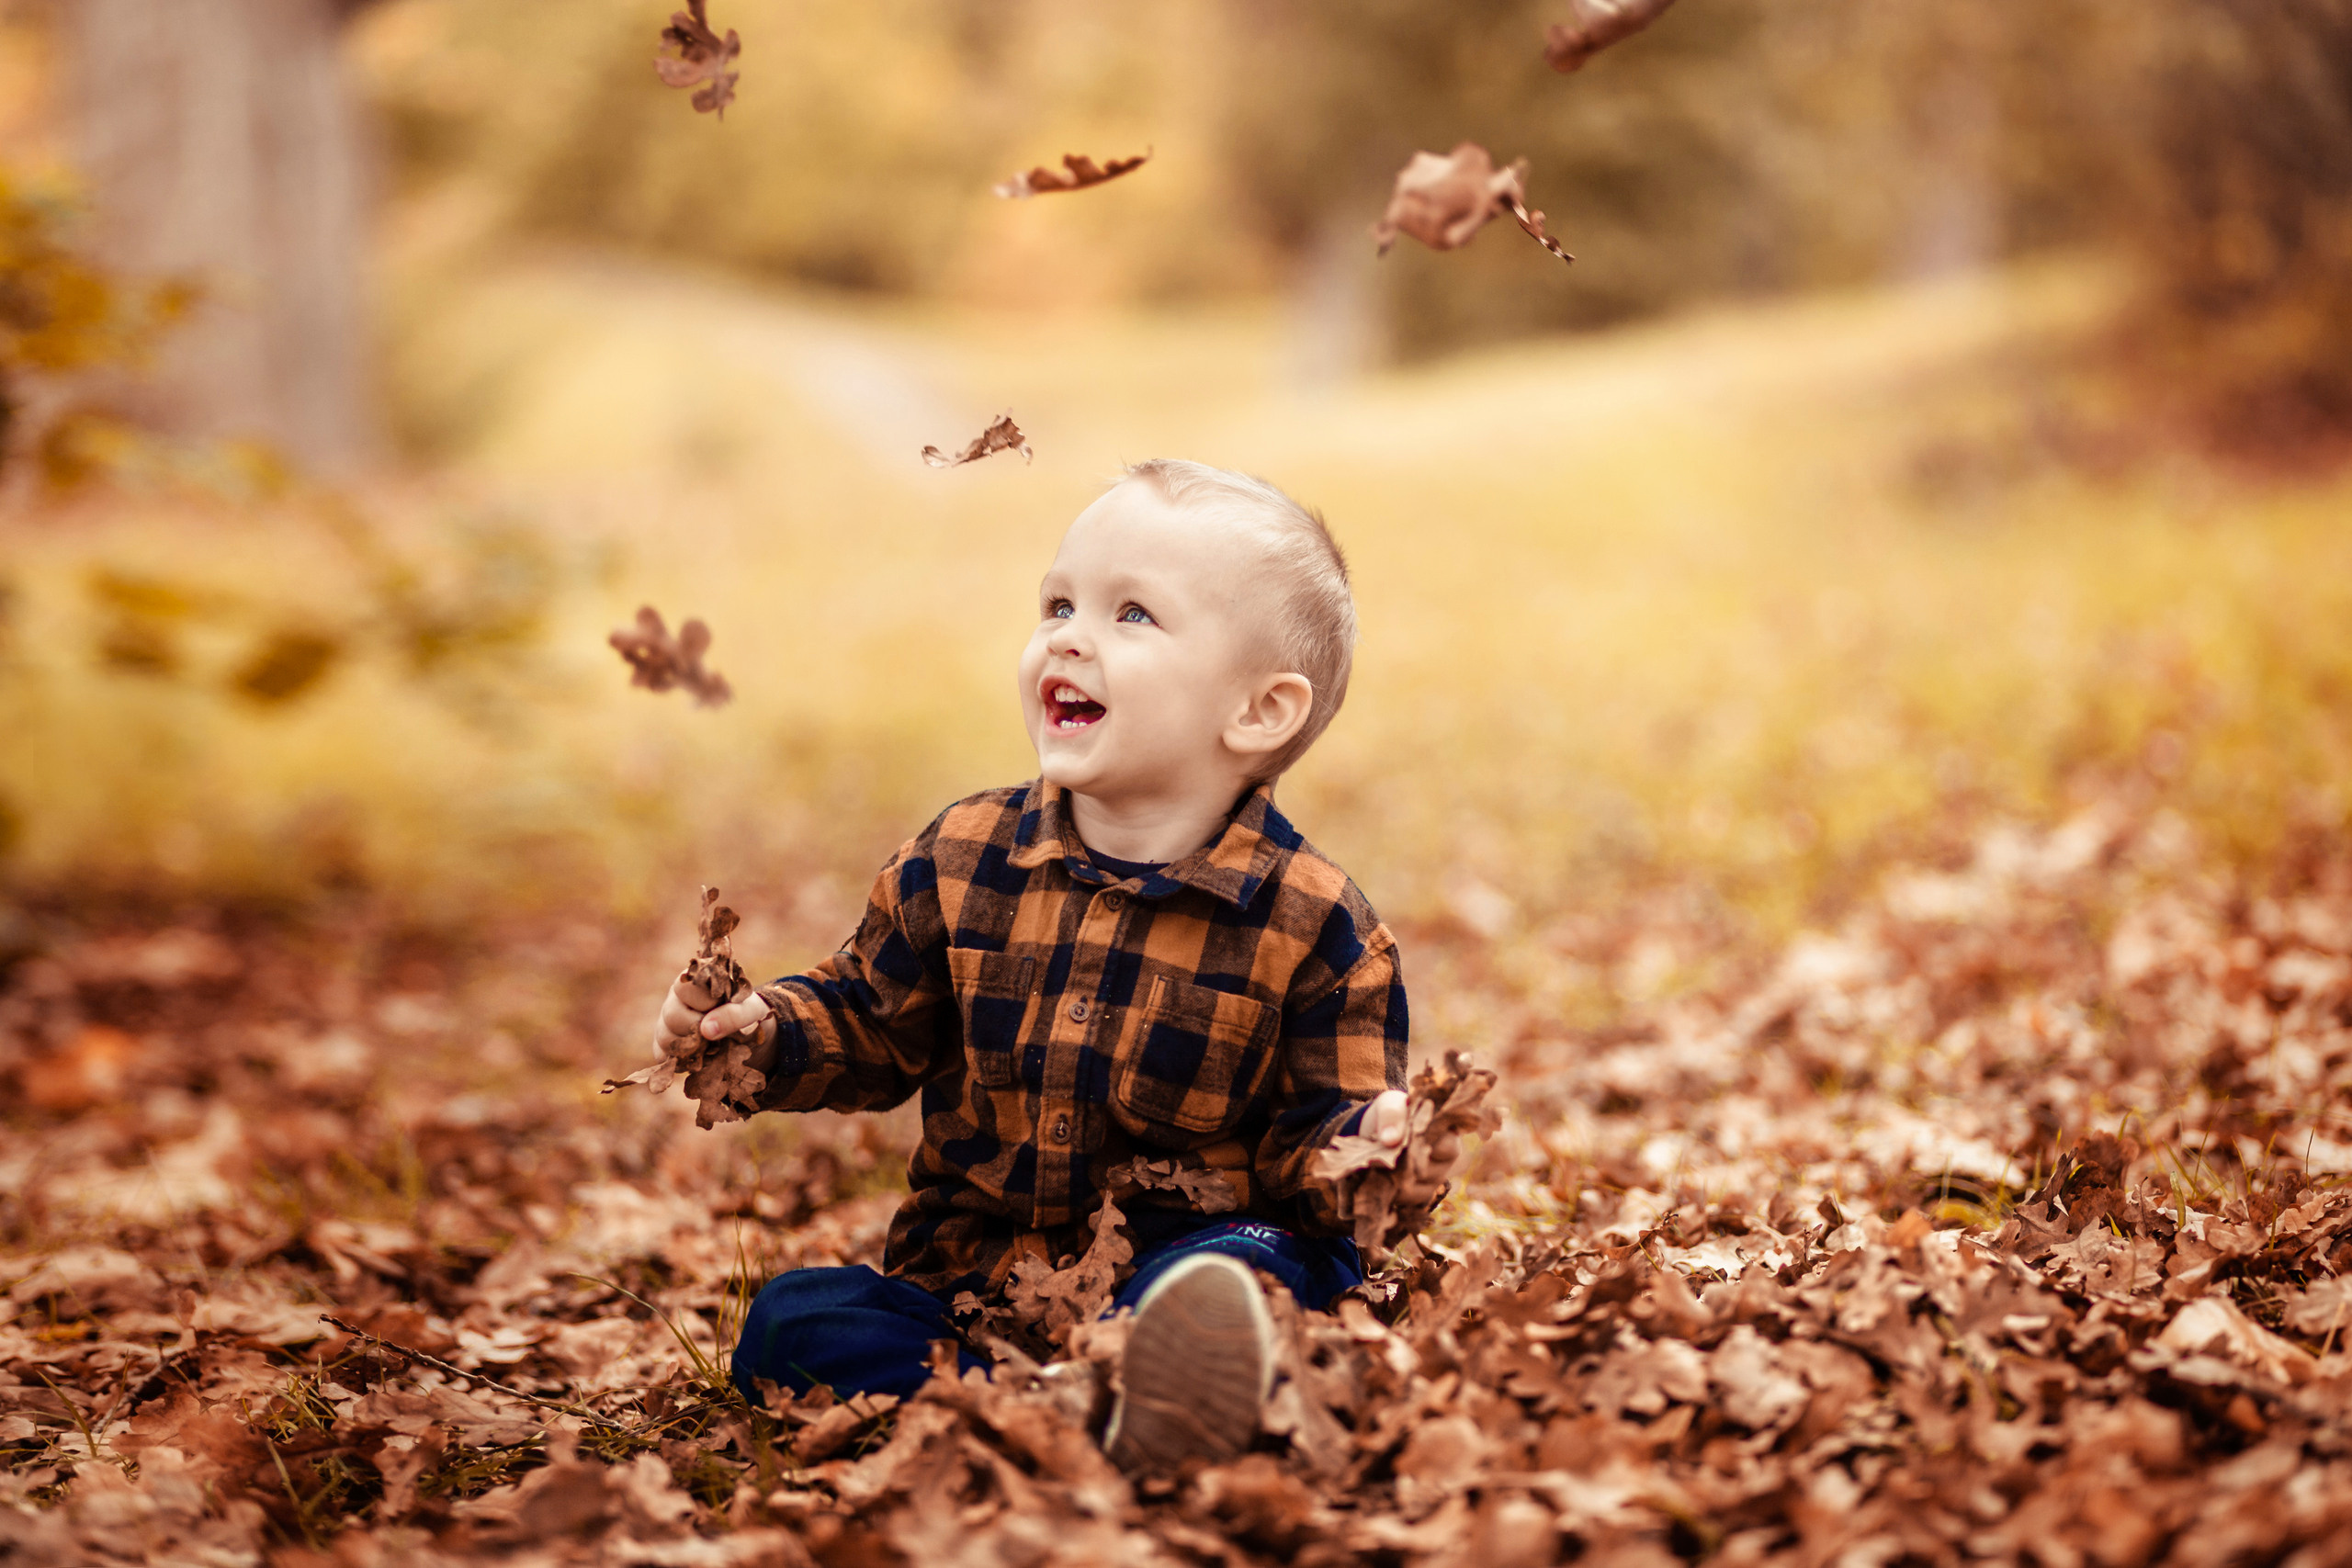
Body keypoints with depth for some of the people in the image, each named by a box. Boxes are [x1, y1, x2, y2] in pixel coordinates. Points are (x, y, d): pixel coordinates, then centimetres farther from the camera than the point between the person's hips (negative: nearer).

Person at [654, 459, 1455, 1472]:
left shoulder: (1310, 923, -4)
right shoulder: (959, 863, 6)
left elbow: (1311, 1137, -1)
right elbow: (869, 1024, 20)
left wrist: (1366, 1153, -24)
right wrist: (762, 1029, 0)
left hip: (1175, 1258, -3)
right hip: (963, 1270, 4)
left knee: (1248, 1261, -34)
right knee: (791, 1319, -19)